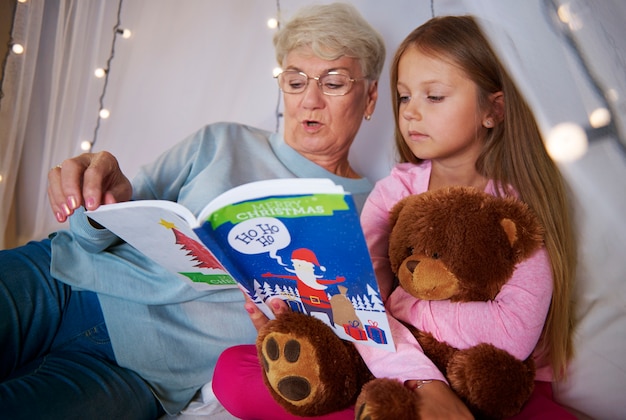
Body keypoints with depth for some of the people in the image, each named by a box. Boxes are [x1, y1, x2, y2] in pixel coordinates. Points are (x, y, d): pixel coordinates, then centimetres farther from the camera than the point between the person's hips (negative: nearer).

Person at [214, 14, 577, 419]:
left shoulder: (523, 201, -3)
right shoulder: (396, 189, 4)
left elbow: (512, 333, -18)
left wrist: (402, 304, -11)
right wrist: (420, 380, -29)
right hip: (393, 374, 3)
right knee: (232, 366, -15)